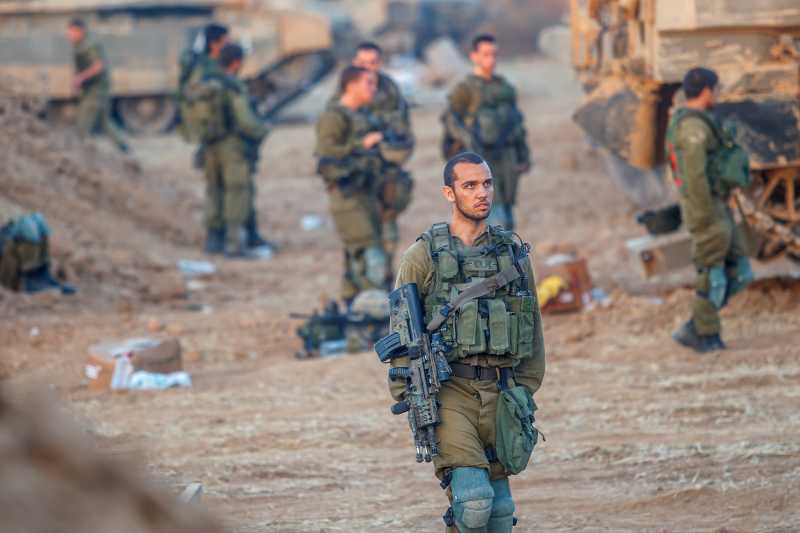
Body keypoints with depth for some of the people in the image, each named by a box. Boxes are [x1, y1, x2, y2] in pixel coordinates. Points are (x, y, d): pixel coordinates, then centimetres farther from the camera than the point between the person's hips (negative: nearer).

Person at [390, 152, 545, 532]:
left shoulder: (513, 253, 12)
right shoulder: (423, 255, 0)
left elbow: (532, 326, 16)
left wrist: (525, 393, 10)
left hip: (499, 396, 4)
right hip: (448, 392, -4)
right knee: (474, 499, -20)